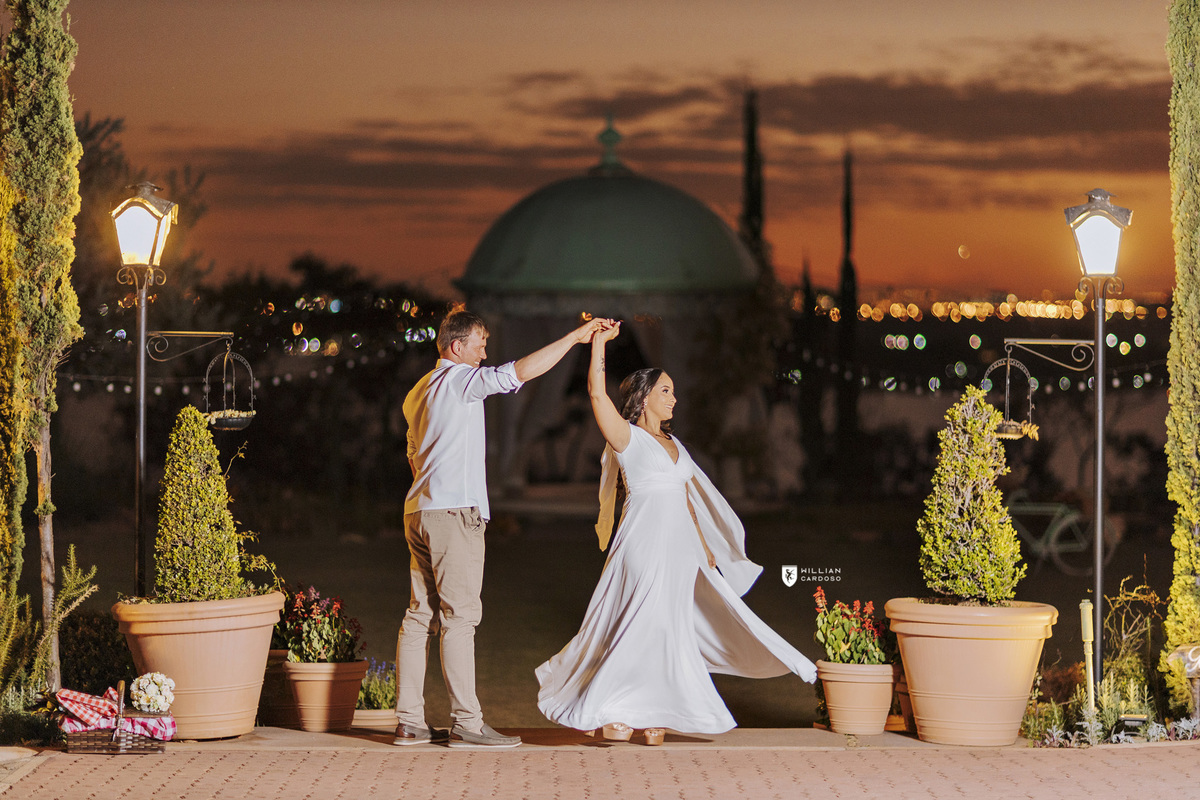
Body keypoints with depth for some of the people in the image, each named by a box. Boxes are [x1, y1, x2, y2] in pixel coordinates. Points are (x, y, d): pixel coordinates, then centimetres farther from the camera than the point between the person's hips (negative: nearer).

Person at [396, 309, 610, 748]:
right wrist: (575, 337, -16)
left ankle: (409, 721, 7)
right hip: (453, 513, -9)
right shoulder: (458, 379, -7)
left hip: (419, 510, 9)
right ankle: (467, 724, -9)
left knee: (420, 616, 7)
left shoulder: (419, 392, 21)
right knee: (459, 617, -9)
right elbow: (521, 371, -20)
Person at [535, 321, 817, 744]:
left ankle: (651, 714, 9)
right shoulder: (627, 437, -1)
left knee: (667, 628, 5)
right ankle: (604, 711, -2)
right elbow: (597, 394, -15)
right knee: (641, 626, -10)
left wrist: (704, 547, 19)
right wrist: (599, 343, -15)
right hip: (645, 543, -7)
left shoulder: (673, 444, 20)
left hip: (681, 546, 7)